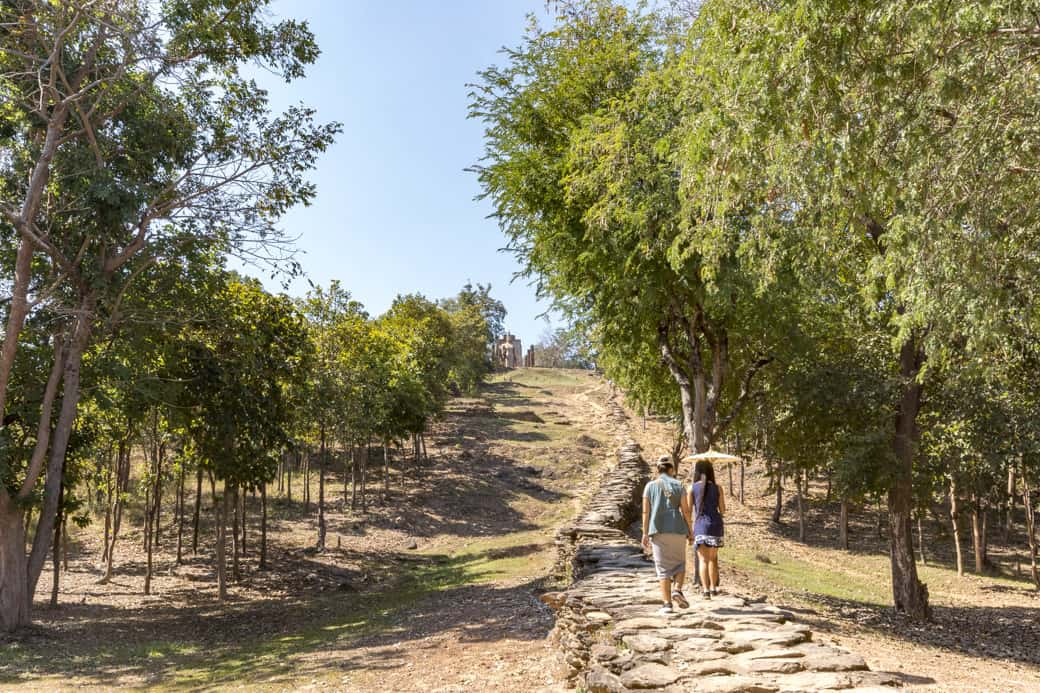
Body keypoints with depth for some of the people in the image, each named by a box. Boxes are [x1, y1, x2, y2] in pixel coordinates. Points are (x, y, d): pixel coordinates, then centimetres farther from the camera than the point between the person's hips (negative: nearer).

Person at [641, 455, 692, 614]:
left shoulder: (650, 486, 4)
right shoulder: (678, 485, 2)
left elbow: (646, 511, 0)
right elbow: (685, 510, -1)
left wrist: (645, 533, 3)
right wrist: (690, 532, 6)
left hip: (658, 531, 1)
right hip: (677, 529, -1)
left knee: (663, 567, 4)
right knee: (679, 563, 15)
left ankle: (667, 603, -2)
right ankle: (677, 590, -9)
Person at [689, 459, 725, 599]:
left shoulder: (692, 487, -1)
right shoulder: (717, 487, 2)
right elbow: (722, 509, 7)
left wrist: (690, 529, 8)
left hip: (700, 525, -2)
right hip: (715, 524, 2)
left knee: (703, 559, -2)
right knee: (713, 558, 18)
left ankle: (705, 589, -13)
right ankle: (713, 587, 25)